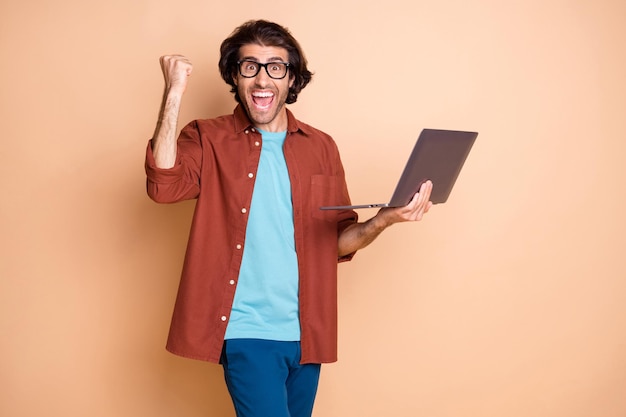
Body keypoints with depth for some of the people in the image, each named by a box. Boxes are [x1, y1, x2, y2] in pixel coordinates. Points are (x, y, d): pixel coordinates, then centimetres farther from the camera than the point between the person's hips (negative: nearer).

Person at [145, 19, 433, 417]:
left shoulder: (321, 147, 7)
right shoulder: (209, 140, -2)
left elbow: (338, 240, 8)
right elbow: (164, 185, -22)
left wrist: (384, 219, -11)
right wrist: (175, 93, -22)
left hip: (306, 333, 4)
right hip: (247, 331, -4)